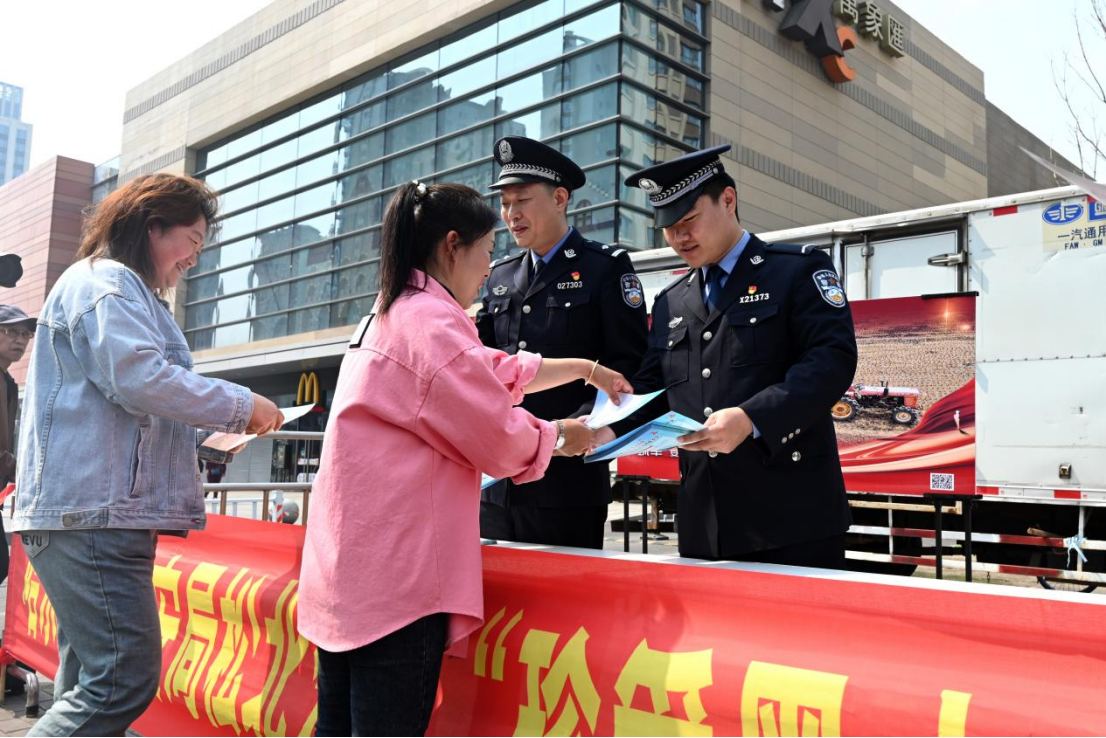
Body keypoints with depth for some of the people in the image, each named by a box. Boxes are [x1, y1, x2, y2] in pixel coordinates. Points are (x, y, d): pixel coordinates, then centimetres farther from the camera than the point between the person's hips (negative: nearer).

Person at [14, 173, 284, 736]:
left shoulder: (124, 289, 28)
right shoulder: (105, 281, -5)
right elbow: (142, 379, -19)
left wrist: (215, 426, 23)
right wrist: (242, 406, -9)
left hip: (101, 511, 11)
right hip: (92, 512, -11)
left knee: (87, 685, 12)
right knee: (126, 680, -14)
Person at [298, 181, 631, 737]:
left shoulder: (389, 314, 17)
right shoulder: (433, 322, -15)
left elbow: (497, 372, 25)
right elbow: (500, 441, -12)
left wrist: (585, 368, 28)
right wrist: (560, 436, 7)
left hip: (349, 567, 10)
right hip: (394, 575, -10)